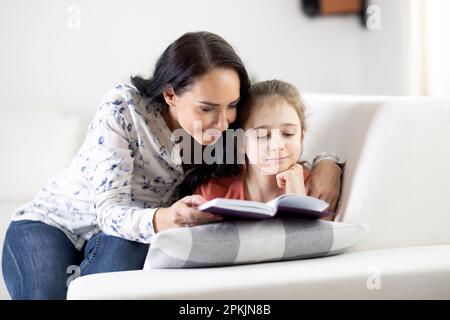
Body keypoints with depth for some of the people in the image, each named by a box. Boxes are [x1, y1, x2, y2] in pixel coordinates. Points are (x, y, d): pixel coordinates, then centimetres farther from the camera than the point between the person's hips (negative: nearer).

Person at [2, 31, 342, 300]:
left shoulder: (224, 131, -12)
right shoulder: (123, 107, -26)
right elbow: (109, 211, -30)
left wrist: (327, 164, -25)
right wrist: (163, 219, -53)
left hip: (123, 239, 4)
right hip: (47, 226, -3)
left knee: (125, 250, -33)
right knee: (45, 292, -34)